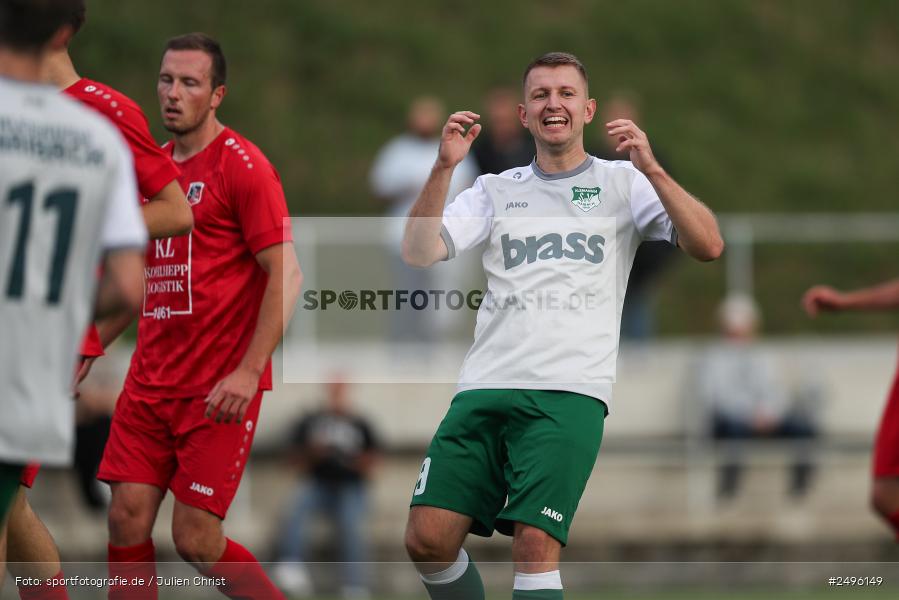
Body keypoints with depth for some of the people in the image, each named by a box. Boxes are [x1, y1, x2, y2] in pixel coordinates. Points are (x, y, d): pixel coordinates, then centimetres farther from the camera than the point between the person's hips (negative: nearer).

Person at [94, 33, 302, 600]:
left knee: (196, 540, -7)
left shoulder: (242, 164, -8)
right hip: (149, 379, 7)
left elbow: (285, 273, -14)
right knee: (128, 520, -2)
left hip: (220, 390, -7)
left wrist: (249, 371, -21)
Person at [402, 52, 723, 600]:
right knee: (428, 539, -7)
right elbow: (419, 253, 6)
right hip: (485, 389, 3)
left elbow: (708, 246, -1)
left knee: (535, 544, -19)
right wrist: (443, 169, -5)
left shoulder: (622, 183, 12)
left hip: (570, 392, -3)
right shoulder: (497, 191, 19)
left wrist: (651, 169, -12)